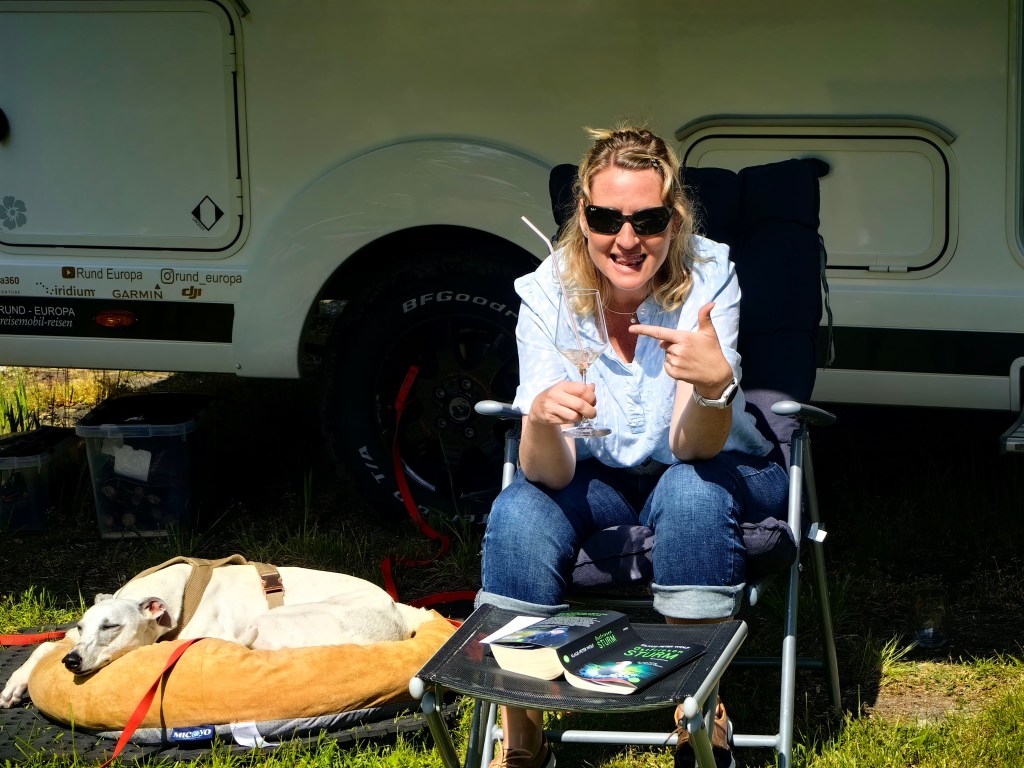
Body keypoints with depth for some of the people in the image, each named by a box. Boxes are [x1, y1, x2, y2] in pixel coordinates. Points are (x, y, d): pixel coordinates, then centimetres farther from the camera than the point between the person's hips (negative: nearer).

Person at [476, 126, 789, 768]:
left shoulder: (708, 277, -23)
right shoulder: (549, 293, -20)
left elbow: (691, 449, -30)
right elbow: (552, 474, -25)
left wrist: (716, 384, -51)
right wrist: (542, 420, -48)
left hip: (713, 474, -1)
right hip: (599, 477, 1)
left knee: (690, 492, -34)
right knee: (518, 514, -28)